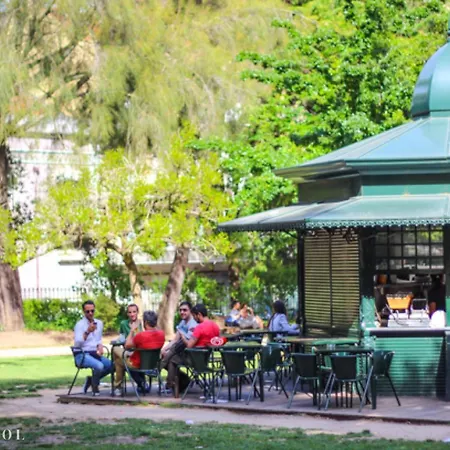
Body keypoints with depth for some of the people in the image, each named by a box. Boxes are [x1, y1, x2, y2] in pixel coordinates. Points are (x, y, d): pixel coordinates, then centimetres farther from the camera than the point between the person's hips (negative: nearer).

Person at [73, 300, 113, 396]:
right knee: (99, 366, -32)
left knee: (111, 365, -15)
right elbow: (77, 344, -18)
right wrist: (87, 332, -30)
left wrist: (100, 346, 1)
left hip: (94, 354, 7)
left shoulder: (99, 323, 12)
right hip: (81, 355, -7)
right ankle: (95, 388, -7)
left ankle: (91, 380, 5)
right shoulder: (80, 324, -8)